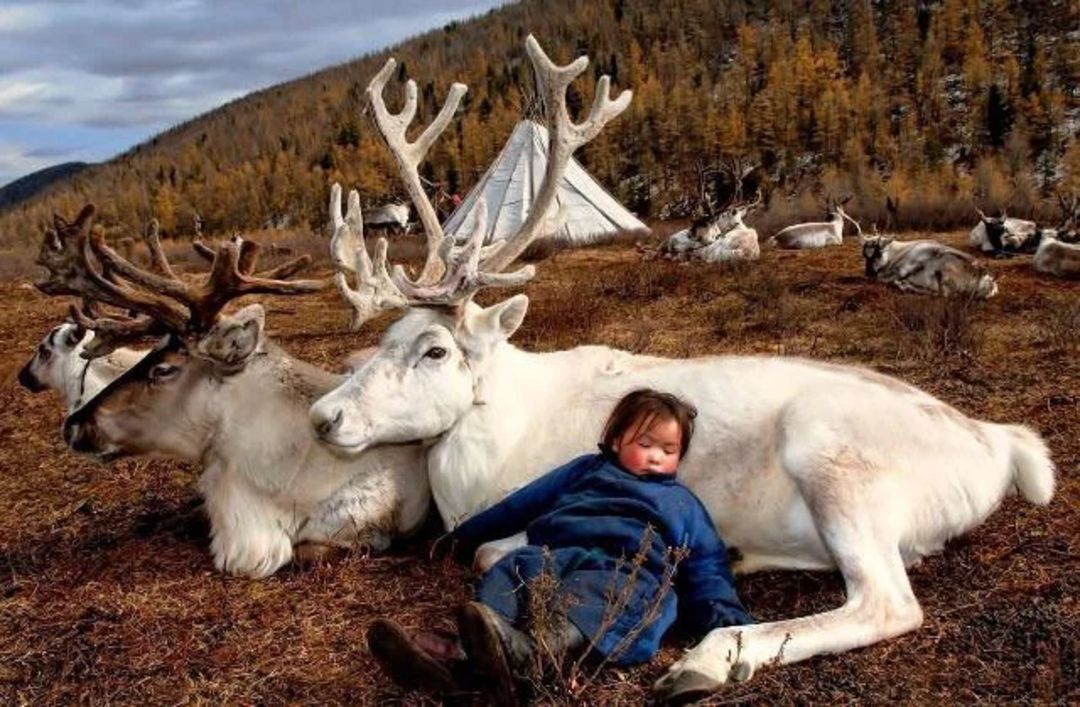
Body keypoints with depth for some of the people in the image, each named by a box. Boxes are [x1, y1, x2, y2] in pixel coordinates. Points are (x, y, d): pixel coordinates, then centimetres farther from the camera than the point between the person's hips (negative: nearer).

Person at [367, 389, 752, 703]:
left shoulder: (683, 503, 34)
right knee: (511, 571, -31)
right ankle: (455, 653, -59)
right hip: (559, 555, 3)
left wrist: (727, 616, 4)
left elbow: (707, 564, 25)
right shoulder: (587, 469, 37)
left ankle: (520, 649, -71)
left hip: (632, 573, -3)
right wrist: (464, 536, 35)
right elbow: (523, 502, 35)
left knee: (597, 598, -40)